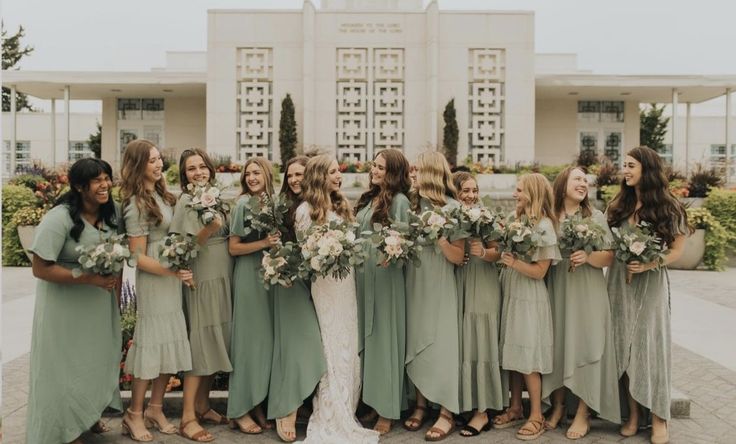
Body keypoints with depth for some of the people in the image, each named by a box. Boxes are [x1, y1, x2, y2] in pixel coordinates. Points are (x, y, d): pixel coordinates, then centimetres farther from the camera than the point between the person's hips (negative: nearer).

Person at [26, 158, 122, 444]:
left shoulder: (111, 212, -4)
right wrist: (90, 278, -27)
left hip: (100, 302, 6)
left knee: (98, 358, 18)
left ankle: (90, 415, 41)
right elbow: (40, 269, -24)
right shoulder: (59, 219, -25)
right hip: (65, 305, -6)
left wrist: (115, 284, 2)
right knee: (66, 365, 8)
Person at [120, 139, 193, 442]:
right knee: (151, 344, 1)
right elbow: (138, 257, -15)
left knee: (171, 343, 12)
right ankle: (134, 415, 16)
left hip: (173, 279, 8)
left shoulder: (162, 195, 8)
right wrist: (173, 271, -18)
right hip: (154, 280, -8)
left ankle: (155, 409, 25)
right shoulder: (137, 204, -14)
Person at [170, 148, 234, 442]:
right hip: (202, 281, -7)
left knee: (215, 343, 12)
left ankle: (202, 406, 24)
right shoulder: (186, 202, -11)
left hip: (222, 279, 7)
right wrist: (208, 230, -30)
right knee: (200, 345, -6)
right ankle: (188, 418, 1)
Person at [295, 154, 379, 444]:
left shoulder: (341, 206, 14)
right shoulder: (306, 210, -6)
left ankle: (344, 414, 23)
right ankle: (333, 420, 9)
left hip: (346, 279, 7)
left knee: (348, 346, 10)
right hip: (324, 282, -7)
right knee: (333, 347, -2)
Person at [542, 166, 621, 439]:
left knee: (584, 347, -3)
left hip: (587, 294, -2)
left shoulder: (596, 217, 1)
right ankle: (558, 406, 20)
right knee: (556, 346, 6)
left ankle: (583, 413, 8)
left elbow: (609, 257, -2)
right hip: (556, 292, 2)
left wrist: (587, 256, -19)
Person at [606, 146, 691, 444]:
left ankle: (658, 418, 11)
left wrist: (648, 264, -17)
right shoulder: (618, 206, 7)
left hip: (650, 284, -3)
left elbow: (677, 250, -2)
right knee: (624, 346, 5)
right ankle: (632, 414, 15)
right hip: (619, 283, 4)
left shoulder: (667, 207, -3)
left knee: (651, 345, 0)